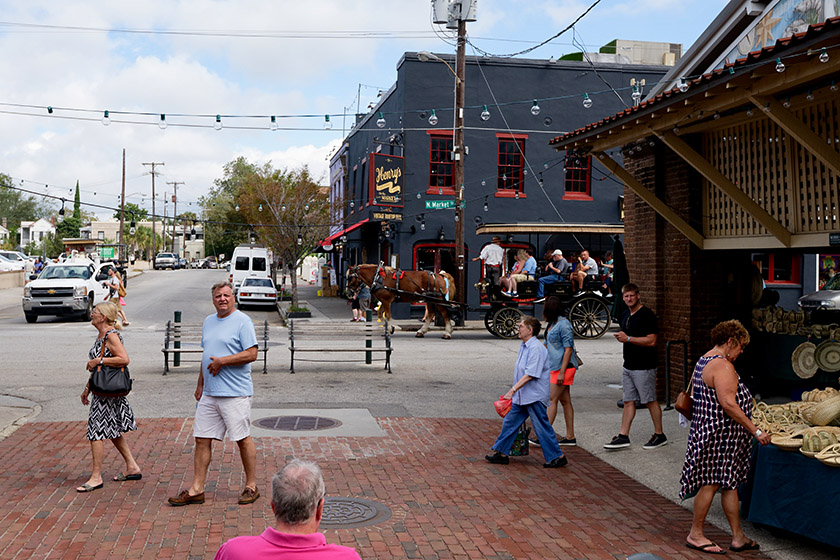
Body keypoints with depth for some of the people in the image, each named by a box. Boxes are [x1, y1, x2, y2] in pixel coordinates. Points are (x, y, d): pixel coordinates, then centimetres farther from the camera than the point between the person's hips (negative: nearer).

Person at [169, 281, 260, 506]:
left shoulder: (242, 321, -7)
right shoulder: (209, 321, 17)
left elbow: (251, 354, -13)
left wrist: (222, 361, -15)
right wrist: (200, 384, 24)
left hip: (235, 393, -7)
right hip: (209, 393, 7)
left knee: (243, 439, 0)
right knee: (202, 439, 6)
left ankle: (251, 487, 12)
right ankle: (196, 489, 12)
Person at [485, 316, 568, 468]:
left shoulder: (536, 348, -19)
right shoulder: (524, 346, 12)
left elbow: (530, 374, -25)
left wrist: (512, 390, -26)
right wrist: (514, 392, 20)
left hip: (534, 396, -10)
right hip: (521, 396, 10)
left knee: (542, 426, -1)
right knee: (510, 422, 11)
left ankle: (557, 457, 10)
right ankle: (502, 453, 19)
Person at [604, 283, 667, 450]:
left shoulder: (646, 315, -13)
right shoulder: (626, 315, 14)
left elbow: (651, 341, -20)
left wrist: (628, 338, -20)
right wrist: (621, 337, 4)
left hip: (643, 367, -8)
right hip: (628, 366, 8)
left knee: (650, 401, 1)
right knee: (628, 401, 8)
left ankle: (659, 435, 13)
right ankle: (623, 436, 10)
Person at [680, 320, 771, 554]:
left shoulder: (703, 361, 13)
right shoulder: (722, 366, -19)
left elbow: (694, 395, 21)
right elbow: (728, 404, -27)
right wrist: (755, 431, -23)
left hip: (706, 427, 11)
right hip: (720, 435, -11)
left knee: (730, 482, 13)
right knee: (711, 482, -1)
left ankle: (738, 537, 19)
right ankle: (695, 535, 10)